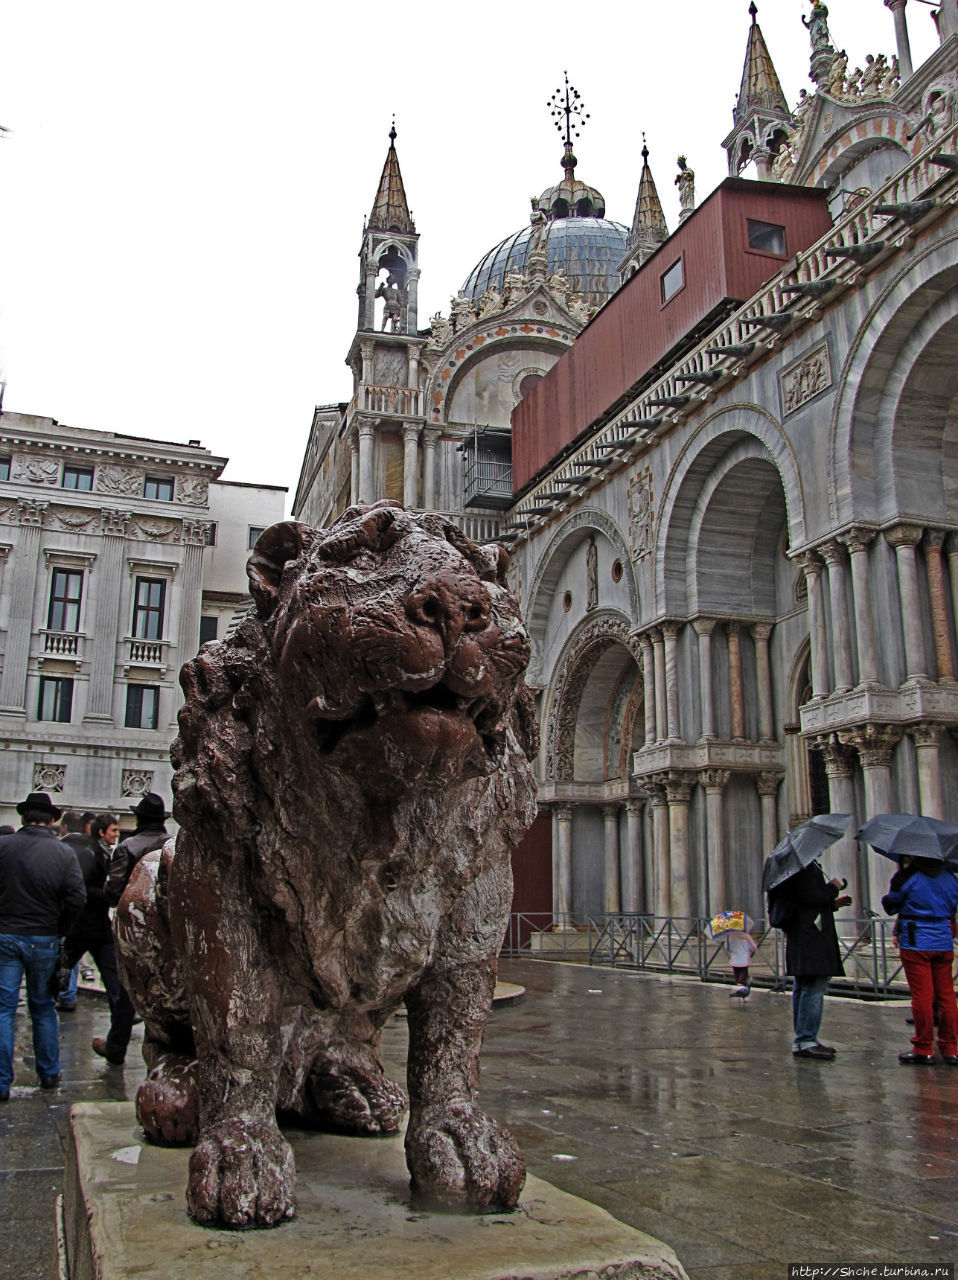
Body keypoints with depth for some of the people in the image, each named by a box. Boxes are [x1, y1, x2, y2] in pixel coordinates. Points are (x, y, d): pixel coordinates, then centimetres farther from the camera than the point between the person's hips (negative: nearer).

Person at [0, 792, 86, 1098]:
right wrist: (57, 930, 4)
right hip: (44, 940, 1)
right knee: (43, 1007, 15)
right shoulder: (65, 854, -6)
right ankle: (49, 1073, 23)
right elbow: (77, 899, -10)